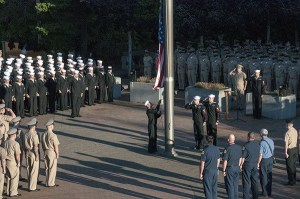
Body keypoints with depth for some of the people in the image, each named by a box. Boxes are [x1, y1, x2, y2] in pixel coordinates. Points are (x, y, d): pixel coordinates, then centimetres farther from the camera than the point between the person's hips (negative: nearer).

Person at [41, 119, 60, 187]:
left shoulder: (43, 135, 1)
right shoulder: (53, 135, -19)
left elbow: (42, 145, 9)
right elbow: (56, 146, -15)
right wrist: (57, 153, -4)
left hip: (46, 152, 7)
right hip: (52, 152, -7)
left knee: (47, 168, 13)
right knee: (52, 168, 2)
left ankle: (47, 182, 19)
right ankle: (51, 183, 5)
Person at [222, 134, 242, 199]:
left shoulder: (227, 148, -19)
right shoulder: (239, 147, 0)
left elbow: (225, 161, -17)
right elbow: (240, 158, 9)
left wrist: (224, 170, -10)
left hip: (229, 168, -6)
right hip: (237, 168, 6)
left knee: (229, 185, 3)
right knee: (236, 184, 16)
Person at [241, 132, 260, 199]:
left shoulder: (246, 146, -15)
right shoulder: (258, 144, -1)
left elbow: (243, 157, -13)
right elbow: (260, 155, 8)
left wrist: (241, 165, -2)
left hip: (247, 164, -5)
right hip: (255, 165, 5)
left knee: (246, 182, 2)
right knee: (255, 181, 14)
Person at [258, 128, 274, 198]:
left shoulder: (262, 143, -20)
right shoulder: (271, 141, 1)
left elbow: (260, 155, -19)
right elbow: (272, 151, 10)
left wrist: (258, 163, -10)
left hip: (264, 160, -6)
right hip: (270, 159, 7)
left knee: (263, 177, 4)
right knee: (269, 176, 15)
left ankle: (265, 193, 9)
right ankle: (269, 192, 22)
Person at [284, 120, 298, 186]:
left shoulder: (287, 133, -21)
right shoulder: (295, 131, 1)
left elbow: (286, 143, -21)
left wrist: (286, 153, -16)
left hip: (290, 150, -7)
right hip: (295, 149, 7)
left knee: (290, 166, 3)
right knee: (293, 165, 18)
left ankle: (291, 181, 7)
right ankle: (294, 180, 27)